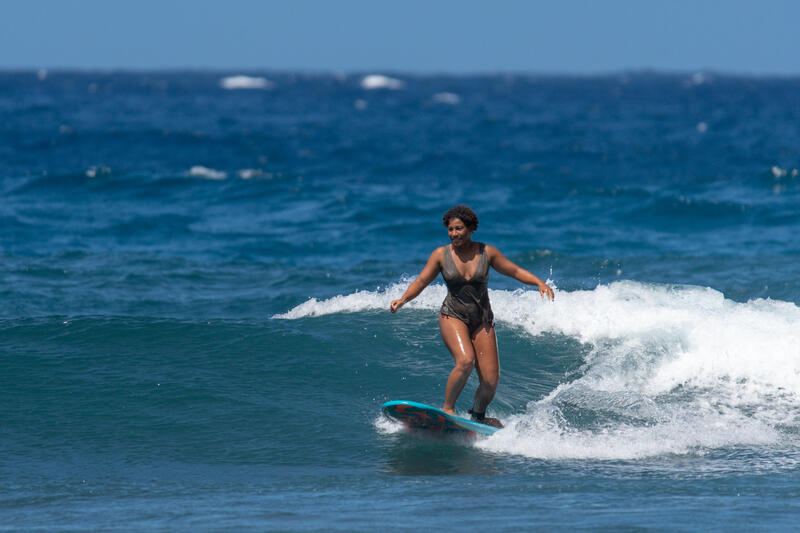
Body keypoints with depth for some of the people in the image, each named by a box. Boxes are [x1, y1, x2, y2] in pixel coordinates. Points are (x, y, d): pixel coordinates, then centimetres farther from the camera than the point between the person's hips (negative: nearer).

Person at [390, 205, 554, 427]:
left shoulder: (487, 252, -1)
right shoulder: (441, 254, -2)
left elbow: (515, 271, 6)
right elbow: (421, 281, 0)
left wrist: (540, 283, -9)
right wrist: (403, 300, -16)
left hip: (482, 321, 2)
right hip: (453, 317, -2)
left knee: (490, 381, -7)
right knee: (465, 361, -31)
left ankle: (478, 414, 23)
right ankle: (447, 409, -14)